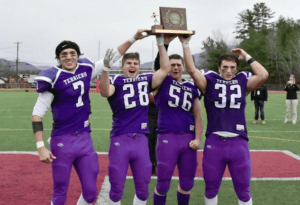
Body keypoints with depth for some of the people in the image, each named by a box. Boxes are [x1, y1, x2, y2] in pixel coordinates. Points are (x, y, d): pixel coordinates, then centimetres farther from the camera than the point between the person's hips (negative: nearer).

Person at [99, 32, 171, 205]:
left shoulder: (146, 80, 10)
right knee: (117, 188, 6)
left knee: (143, 188, 12)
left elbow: (165, 69, 6)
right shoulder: (117, 81, -2)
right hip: (120, 140, -3)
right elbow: (105, 92, -22)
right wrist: (106, 68, -36)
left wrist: (161, 44, 3)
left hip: (141, 140, 3)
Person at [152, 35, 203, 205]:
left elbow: (198, 116, 12)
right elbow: (159, 65, -15)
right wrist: (165, 43, -24)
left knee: (187, 183, 10)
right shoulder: (161, 83, 6)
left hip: (188, 138, 4)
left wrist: (198, 139, 0)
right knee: (163, 184, 1)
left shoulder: (191, 87, 14)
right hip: (167, 137, -3)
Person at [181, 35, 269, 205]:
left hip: (239, 143, 0)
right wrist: (186, 44, -10)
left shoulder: (243, 81, 7)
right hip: (214, 142, 0)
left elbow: (264, 75, -7)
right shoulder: (210, 81, 4)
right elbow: (192, 69, -7)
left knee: (243, 190, 11)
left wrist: (247, 57, 0)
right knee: (211, 188, 14)